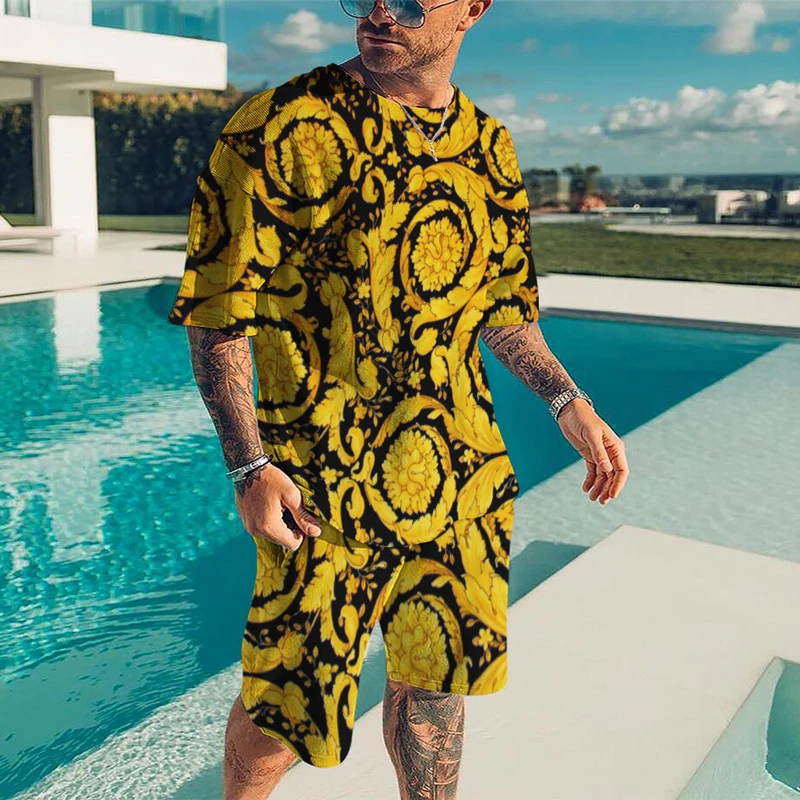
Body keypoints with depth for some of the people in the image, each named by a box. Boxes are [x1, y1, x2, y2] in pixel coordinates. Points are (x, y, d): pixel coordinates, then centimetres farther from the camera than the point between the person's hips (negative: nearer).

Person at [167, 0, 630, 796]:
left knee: (435, 676, 17)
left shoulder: (489, 147, 7)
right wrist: (249, 466, -18)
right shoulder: (283, 129, -10)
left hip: (459, 475, 5)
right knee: (285, 707, 8)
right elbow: (217, 311, -10)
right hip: (326, 484, -4)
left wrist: (569, 405, 8)